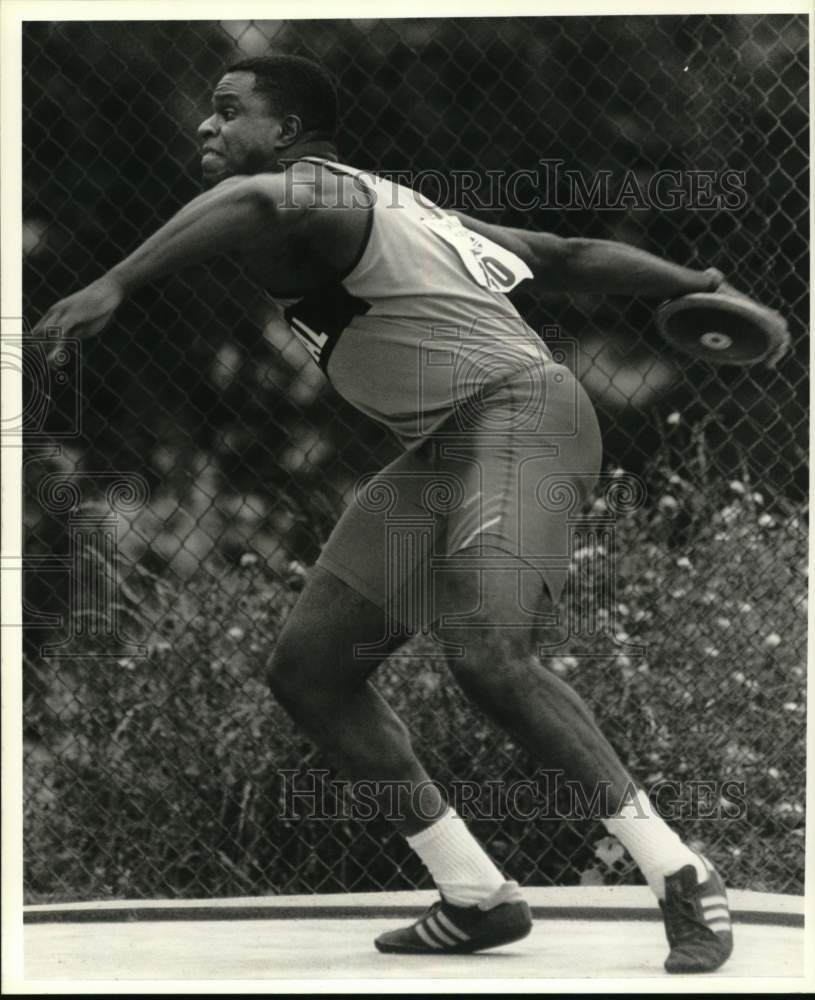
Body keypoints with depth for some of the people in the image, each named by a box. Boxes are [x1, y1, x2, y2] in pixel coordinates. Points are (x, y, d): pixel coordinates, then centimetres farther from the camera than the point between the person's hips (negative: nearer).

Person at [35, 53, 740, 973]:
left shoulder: (323, 192, -8)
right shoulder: (380, 208, 20)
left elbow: (251, 200, -35)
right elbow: (564, 256, 24)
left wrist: (113, 286, -38)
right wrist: (697, 285, 30)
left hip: (517, 414, -10)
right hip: (442, 451, 10)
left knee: (488, 652, -29)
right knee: (309, 667, 6)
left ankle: (681, 880, -19)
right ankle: (477, 898, 10)